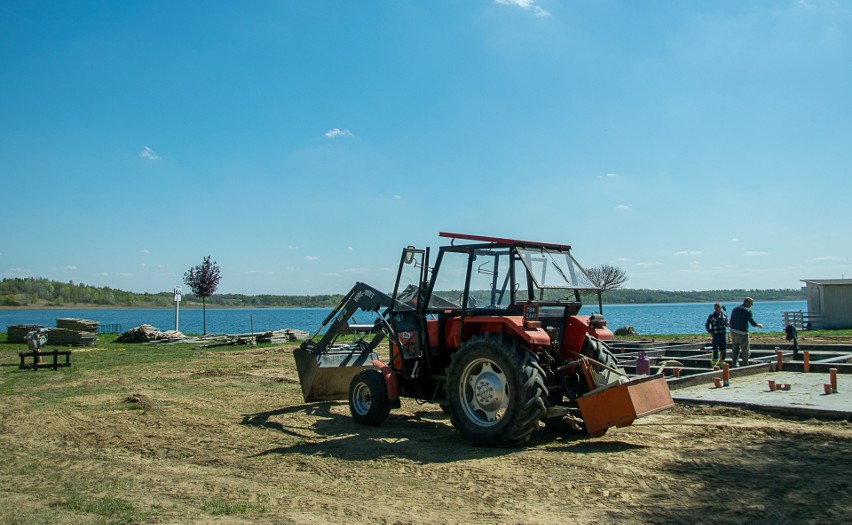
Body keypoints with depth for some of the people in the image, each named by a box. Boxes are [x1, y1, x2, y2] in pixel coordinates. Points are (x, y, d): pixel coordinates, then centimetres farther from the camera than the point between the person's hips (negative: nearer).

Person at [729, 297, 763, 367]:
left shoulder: (734, 309, 13)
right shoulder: (748, 310, -8)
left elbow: (731, 322, 15)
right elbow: (752, 322, -12)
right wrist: (758, 325, 6)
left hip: (733, 332, 6)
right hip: (742, 333, -6)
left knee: (735, 349, 12)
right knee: (745, 350, 6)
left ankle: (734, 364, 10)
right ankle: (745, 365, 11)